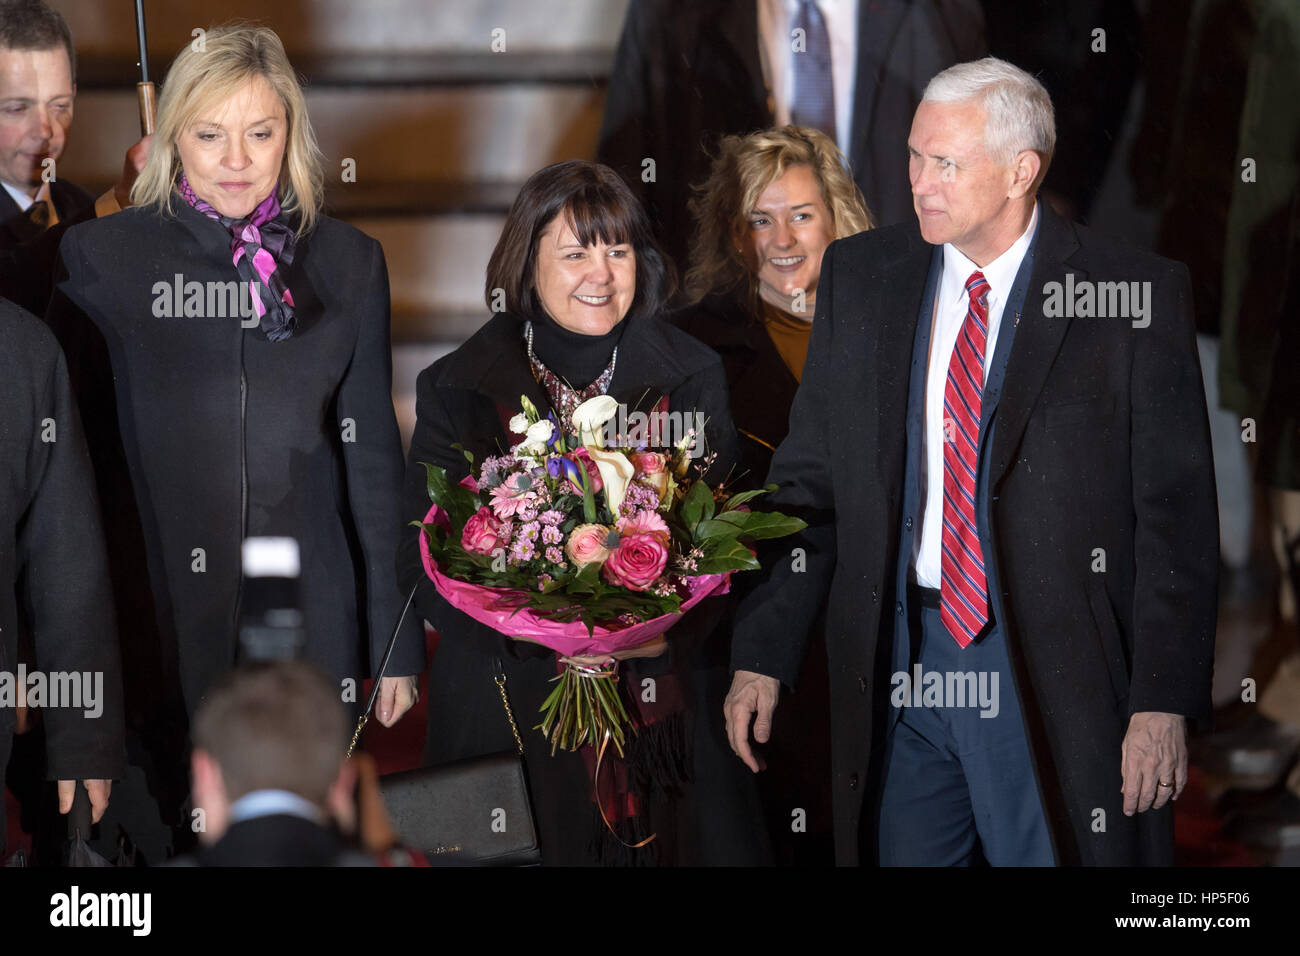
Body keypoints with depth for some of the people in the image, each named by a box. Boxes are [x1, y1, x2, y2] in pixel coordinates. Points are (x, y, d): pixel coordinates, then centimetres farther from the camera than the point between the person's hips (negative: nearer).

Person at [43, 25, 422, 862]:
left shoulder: (348, 263, 6)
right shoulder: (103, 258, 0)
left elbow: (373, 457, 8)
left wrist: (396, 641, 7)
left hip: (308, 614, 2)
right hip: (159, 625, -1)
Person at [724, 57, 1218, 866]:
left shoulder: (1138, 294, -5)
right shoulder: (859, 277, 7)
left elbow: (1176, 515, -6)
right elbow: (809, 482, 9)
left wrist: (1164, 701, -11)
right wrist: (764, 655, 2)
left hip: (1054, 677, -3)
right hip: (898, 668, 4)